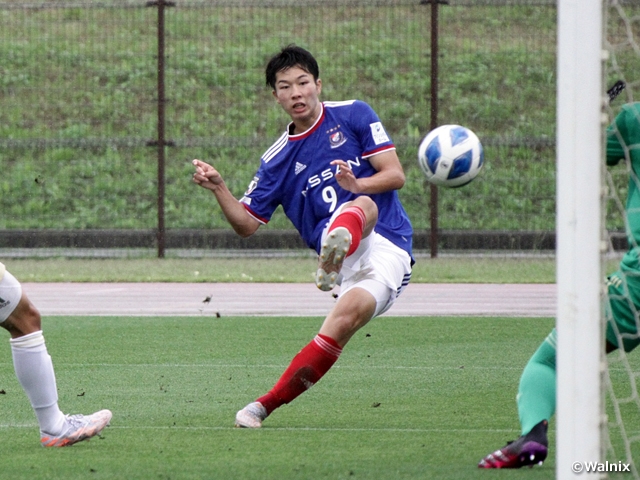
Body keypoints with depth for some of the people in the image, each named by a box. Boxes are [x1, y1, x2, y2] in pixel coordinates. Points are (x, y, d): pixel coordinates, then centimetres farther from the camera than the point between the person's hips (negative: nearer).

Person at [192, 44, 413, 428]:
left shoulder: (353, 115, 9)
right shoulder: (278, 159, 17)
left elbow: (395, 175, 3)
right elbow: (246, 224, 15)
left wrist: (358, 184, -18)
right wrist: (218, 188, -3)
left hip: (389, 249, -2)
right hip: (338, 238, 2)